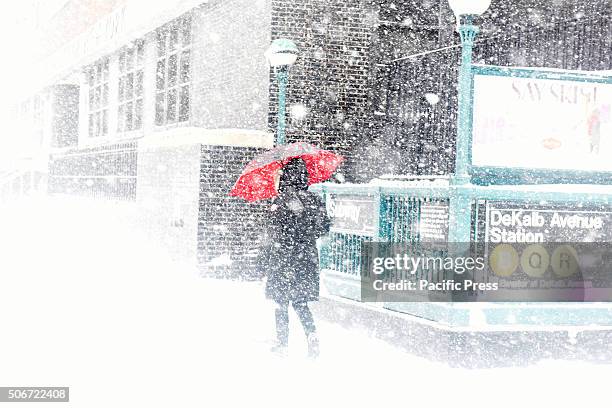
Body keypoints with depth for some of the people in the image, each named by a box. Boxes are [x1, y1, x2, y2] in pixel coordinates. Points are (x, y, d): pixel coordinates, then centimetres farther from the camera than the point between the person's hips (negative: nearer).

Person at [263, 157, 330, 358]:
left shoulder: (281, 200, -13)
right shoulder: (314, 200, 3)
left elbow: (274, 231, -16)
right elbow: (324, 227, 8)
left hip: (284, 257, -5)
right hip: (308, 256, 5)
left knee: (281, 301, 8)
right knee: (300, 301, 15)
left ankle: (282, 343, 12)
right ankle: (312, 336, -4)